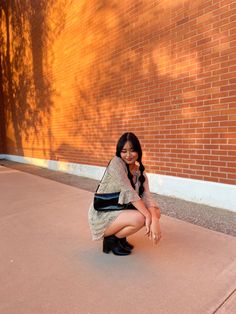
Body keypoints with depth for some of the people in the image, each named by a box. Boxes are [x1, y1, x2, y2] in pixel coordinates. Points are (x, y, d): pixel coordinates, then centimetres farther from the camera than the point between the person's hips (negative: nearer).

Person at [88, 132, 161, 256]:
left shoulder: (140, 173, 2)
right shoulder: (116, 162, -18)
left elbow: (147, 197, -12)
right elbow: (128, 192, -26)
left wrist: (155, 220, -30)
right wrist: (148, 217, -29)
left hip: (119, 212, 7)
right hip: (102, 216, -7)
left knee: (156, 211, -5)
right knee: (139, 218, -29)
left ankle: (120, 236, 9)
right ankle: (111, 239, 0)